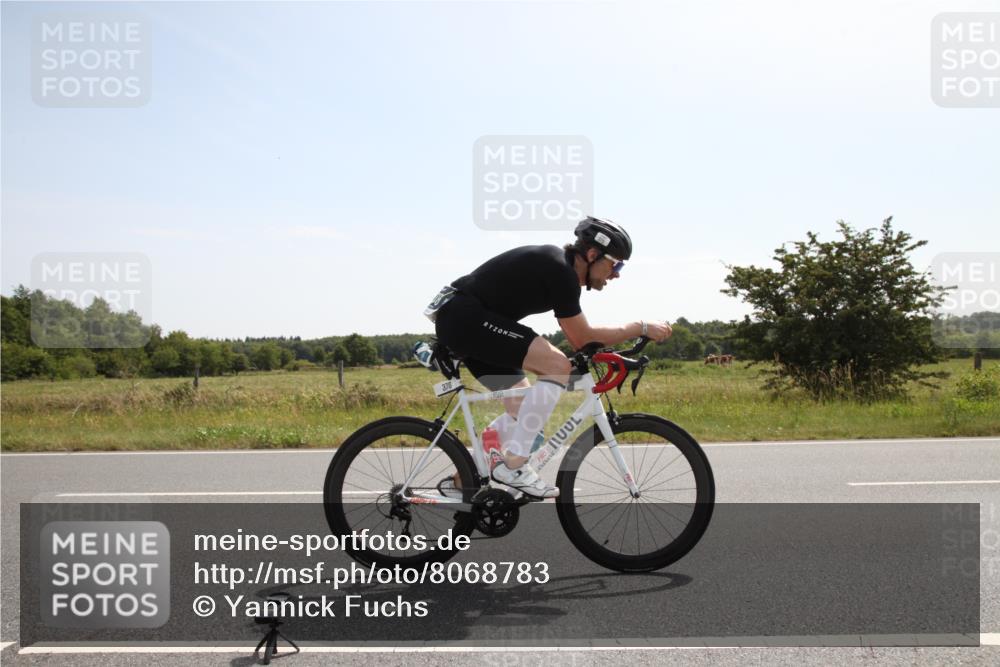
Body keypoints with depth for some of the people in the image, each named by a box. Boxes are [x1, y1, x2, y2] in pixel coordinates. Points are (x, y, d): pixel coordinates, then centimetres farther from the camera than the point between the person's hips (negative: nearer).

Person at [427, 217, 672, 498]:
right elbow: (583, 338, -13)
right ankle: (513, 465, -17)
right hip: (466, 316, -11)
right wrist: (642, 327, -8)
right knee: (557, 367, -20)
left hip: (456, 321, 11)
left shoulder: (558, 266, 14)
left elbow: (577, 339, 21)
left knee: (523, 408, 12)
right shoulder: (561, 271, -17)